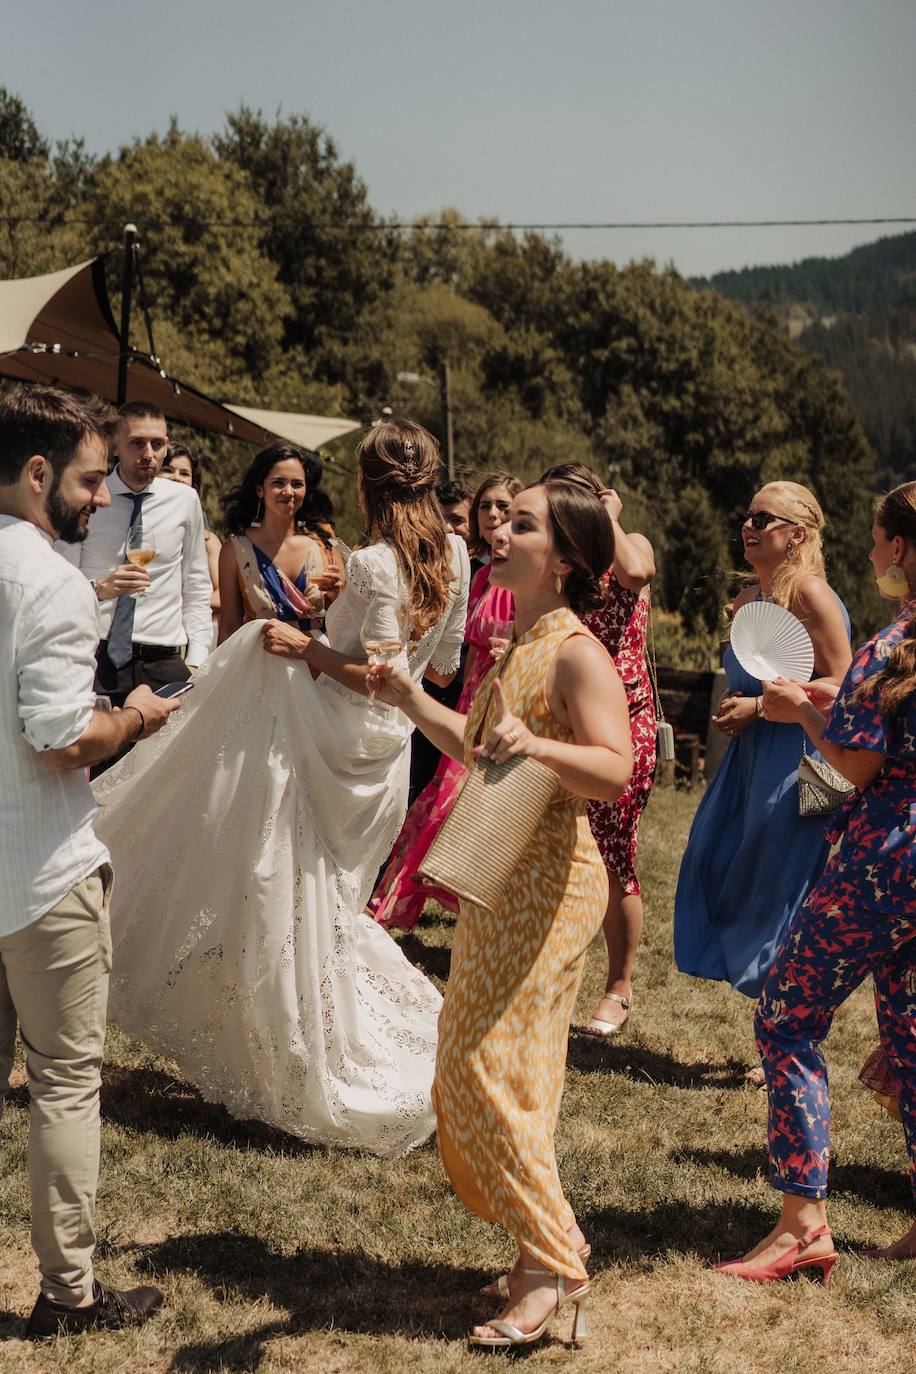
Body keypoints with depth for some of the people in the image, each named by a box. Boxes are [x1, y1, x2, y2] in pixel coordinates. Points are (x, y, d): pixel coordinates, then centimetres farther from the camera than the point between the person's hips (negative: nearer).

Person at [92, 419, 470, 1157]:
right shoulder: (454, 557, 3)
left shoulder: (374, 563, -19)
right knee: (329, 901, 20)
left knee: (295, 908, 4)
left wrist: (305, 647, -11)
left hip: (333, 746, -8)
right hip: (385, 750, 8)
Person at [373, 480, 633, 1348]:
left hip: (547, 883, -10)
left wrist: (536, 747, -41)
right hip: (498, 879, 10)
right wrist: (408, 698, 20)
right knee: (473, 1068, 14)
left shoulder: (577, 654, -16)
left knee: (486, 1068, -8)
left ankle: (555, 1267, 2)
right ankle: (545, 1239, 26)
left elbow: (616, 771, -26)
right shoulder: (518, 647, 13)